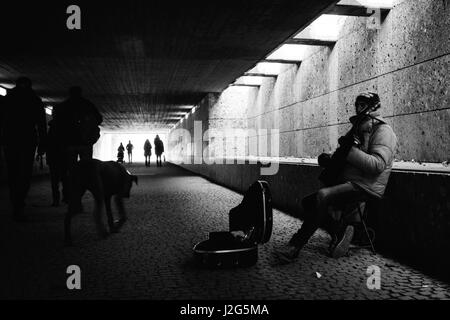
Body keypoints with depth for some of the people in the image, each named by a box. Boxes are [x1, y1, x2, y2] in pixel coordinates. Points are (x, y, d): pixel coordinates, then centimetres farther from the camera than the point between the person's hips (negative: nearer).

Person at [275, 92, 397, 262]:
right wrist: (330, 159, 5)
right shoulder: (359, 129, 22)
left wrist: (351, 150, -25)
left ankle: (295, 246, -25)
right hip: (348, 182, 9)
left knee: (322, 195, -30)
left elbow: (378, 165, -21)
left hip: (366, 187, -9)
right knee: (308, 201, -2)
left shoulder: (383, 131, -6)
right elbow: (343, 159, 26)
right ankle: (340, 230, -2)